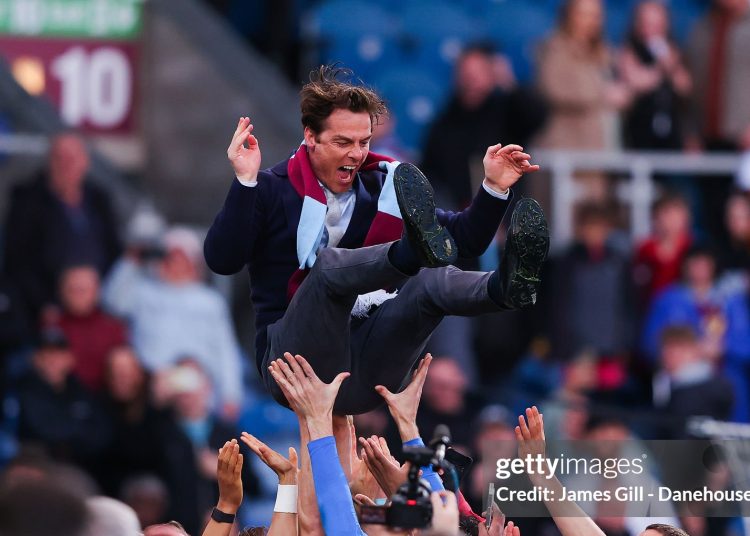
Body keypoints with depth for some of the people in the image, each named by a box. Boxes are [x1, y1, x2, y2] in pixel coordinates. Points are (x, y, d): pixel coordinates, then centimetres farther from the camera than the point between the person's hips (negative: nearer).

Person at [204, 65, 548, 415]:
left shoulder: (381, 188, 15)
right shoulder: (271, 190, 2)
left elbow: (464, 241, 16)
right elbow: (222, 262, -13)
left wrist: (494, 188, 0)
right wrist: (245, 181, -23)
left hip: (365, 373, 4)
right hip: (296, 365, -4)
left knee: (431, 281, -21)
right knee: (330, 264, -30)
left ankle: (506, 286, -52)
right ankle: (413, 250, -60)